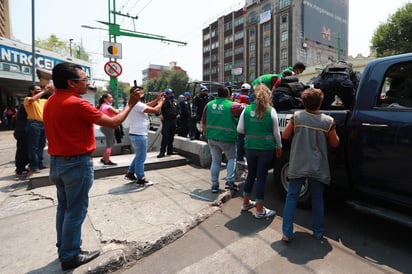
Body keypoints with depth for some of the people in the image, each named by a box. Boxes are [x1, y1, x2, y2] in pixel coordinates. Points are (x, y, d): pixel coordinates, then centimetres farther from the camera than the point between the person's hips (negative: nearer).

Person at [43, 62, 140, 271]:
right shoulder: (77, 103, -20)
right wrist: (130, 104, -7)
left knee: (64, 207, 19)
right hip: (77, 164, -9)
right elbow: (114, 123, -18)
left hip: (56, 161, 9)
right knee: (76, 211, 4)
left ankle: (64, 249, 32)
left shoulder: (50, 102, 7)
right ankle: (70, 256, 17)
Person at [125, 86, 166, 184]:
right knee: (141, 158, 0)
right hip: (139, 135, -10)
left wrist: (157, 99, 10)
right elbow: (155, 110, -23)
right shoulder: (137, 104, -20)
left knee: (139, 156, 22)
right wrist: (161, 101, -6)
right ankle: (140, 179, 11)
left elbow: (147, 105, 18)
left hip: (136, 134, 10)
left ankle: (130, 174, 30)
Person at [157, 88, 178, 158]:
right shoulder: (164, 101, -6)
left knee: (171, 137, 12)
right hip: (166, 120, -7)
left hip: (174, 120, 7)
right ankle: (162, 152, -6)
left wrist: (176, 115, 18)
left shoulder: (174, 101, 17)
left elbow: (177, 110, 30)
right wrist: (160, 114, -26)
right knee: (165, 136, -10)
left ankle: (170, 151, 21)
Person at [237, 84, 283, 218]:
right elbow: (276, 133, -2)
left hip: (250, 147, 3)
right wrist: (279, 147, 11)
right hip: (266, 148, -3)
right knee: (261, 177, 5)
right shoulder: (270, 111, -7)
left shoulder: (247, 109, -1)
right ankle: (259, 210, 15)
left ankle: (246, 202, 33)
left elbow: (240, 129, 0)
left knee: (251, 175, 18)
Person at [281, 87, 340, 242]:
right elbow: (334, 144, 1)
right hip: (318, 168, 1)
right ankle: (318, 232, 31)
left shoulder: (297, 116, -9)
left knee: (291, 197, 9)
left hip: (297, 166, 0)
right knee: (317, 199, 18)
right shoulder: (328, 121, -8)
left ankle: (287, 233, 10)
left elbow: (284, 135, -2)